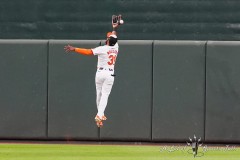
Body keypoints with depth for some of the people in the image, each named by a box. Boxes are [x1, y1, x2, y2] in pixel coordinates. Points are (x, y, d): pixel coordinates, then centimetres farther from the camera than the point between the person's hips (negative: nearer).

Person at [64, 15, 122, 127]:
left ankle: (100, 114, 19)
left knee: (99, 94, 12)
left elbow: (89, 52, -21)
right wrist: (114, 29, 38)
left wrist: (74, 49, -22)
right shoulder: (115, 48, 0)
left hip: (100, 73, -2)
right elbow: (114, 38, 22)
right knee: (105, 95, -4)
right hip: (110, 74, 2)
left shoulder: (103, 49, -14)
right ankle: (100, 115, -21)